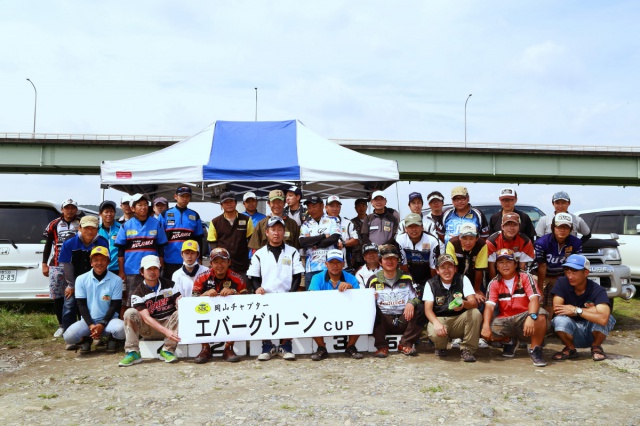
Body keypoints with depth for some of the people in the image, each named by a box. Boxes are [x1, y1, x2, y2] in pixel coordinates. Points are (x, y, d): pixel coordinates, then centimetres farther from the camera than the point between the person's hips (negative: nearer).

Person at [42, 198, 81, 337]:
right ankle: (61, 325, 18)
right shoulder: (54, 224, 10)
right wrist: (44, 264, 9)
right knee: (57, 296, 6)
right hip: (57, 266, 2)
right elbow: (48, 245, 13)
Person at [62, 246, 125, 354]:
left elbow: (115, 306, -5)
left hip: (108, 320, -1)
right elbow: (81, 305, -1)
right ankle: (86, 340, 10)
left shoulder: (116, 280, -5)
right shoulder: (81, 279, 0)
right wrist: (91, 325, -13)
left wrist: (102, 324, -16)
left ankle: (112, 340, 4)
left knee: (121, 329, -34)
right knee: (68, 336, -26)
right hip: (88, 321, 1)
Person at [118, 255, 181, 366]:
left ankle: (168, 350, -21)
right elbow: (146, 318, -17)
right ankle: (132, 353, -23)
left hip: (168, 324, 1)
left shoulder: (170, 285, 1)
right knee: (130, 313, -22)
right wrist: (166, 331, -31)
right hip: (149, 329, -1)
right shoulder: (138, 293, -6)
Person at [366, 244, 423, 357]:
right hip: (383, 322, -2)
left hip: (404, 321, 2)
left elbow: (416, 297, 9)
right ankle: (382, 346, -19)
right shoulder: (374, 280, 6)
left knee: (420, 309, -22)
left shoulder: (407, 278, 11)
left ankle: (405, 344, -11)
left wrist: (411, 303, -14)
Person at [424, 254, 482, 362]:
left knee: (476, 313, -29)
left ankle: (468, 349, -12)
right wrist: (436, 323, -31)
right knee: (434, 333, -34)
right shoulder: (431, 283, -3)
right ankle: (441, 347, 6)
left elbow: (474, 303, -13)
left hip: (460, 320, 1)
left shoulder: (463, 279, -2)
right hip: (439, 319, -1)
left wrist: (464, 304, -38)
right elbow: (428, 309, -10)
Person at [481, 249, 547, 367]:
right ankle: (510, 341, 10)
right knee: (485, 333, -25)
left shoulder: (525, 277, -4)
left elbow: (534, 299, -18)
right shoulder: (494, 283, 0)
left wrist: (531, 317, -39)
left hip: (523, 318, -2)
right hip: (505, 321, 2)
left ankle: (535, 350, -14)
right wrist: (486, 325, -30)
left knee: (540, 314, -34)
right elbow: (489, 306, -11)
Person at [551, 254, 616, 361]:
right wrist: (588, 310, -22)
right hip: (573, 332, 0)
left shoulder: (597, 291, -21)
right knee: (559, 320, -31)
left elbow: (603, 318, -37)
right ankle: (570, 349, 0)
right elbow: (557, 309, -23)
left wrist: (577, 310, -29)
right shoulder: (562, 283, -15)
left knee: (607, 319, -30)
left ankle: (596, 347, 1)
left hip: (593, 331, 0)